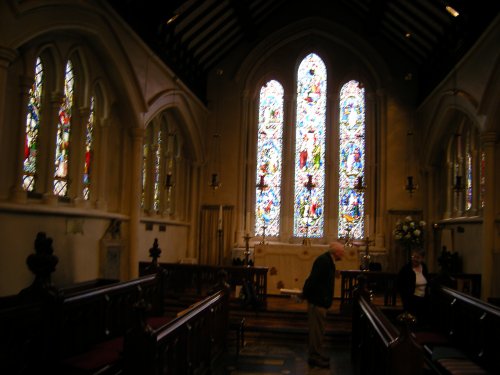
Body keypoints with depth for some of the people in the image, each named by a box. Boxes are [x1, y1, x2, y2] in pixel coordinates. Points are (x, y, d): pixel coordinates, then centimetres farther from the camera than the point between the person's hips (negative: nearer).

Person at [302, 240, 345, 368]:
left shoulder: (328, 260, 10)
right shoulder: (323, 261, -22)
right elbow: (313, 279, -26)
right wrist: (305, 294, -18)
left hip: (320, 300, 10)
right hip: (317, 300, -10)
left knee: (318, 328, 18)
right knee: (317, 328, -1)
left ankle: (317, 354, 29)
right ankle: (315, 357, 8)